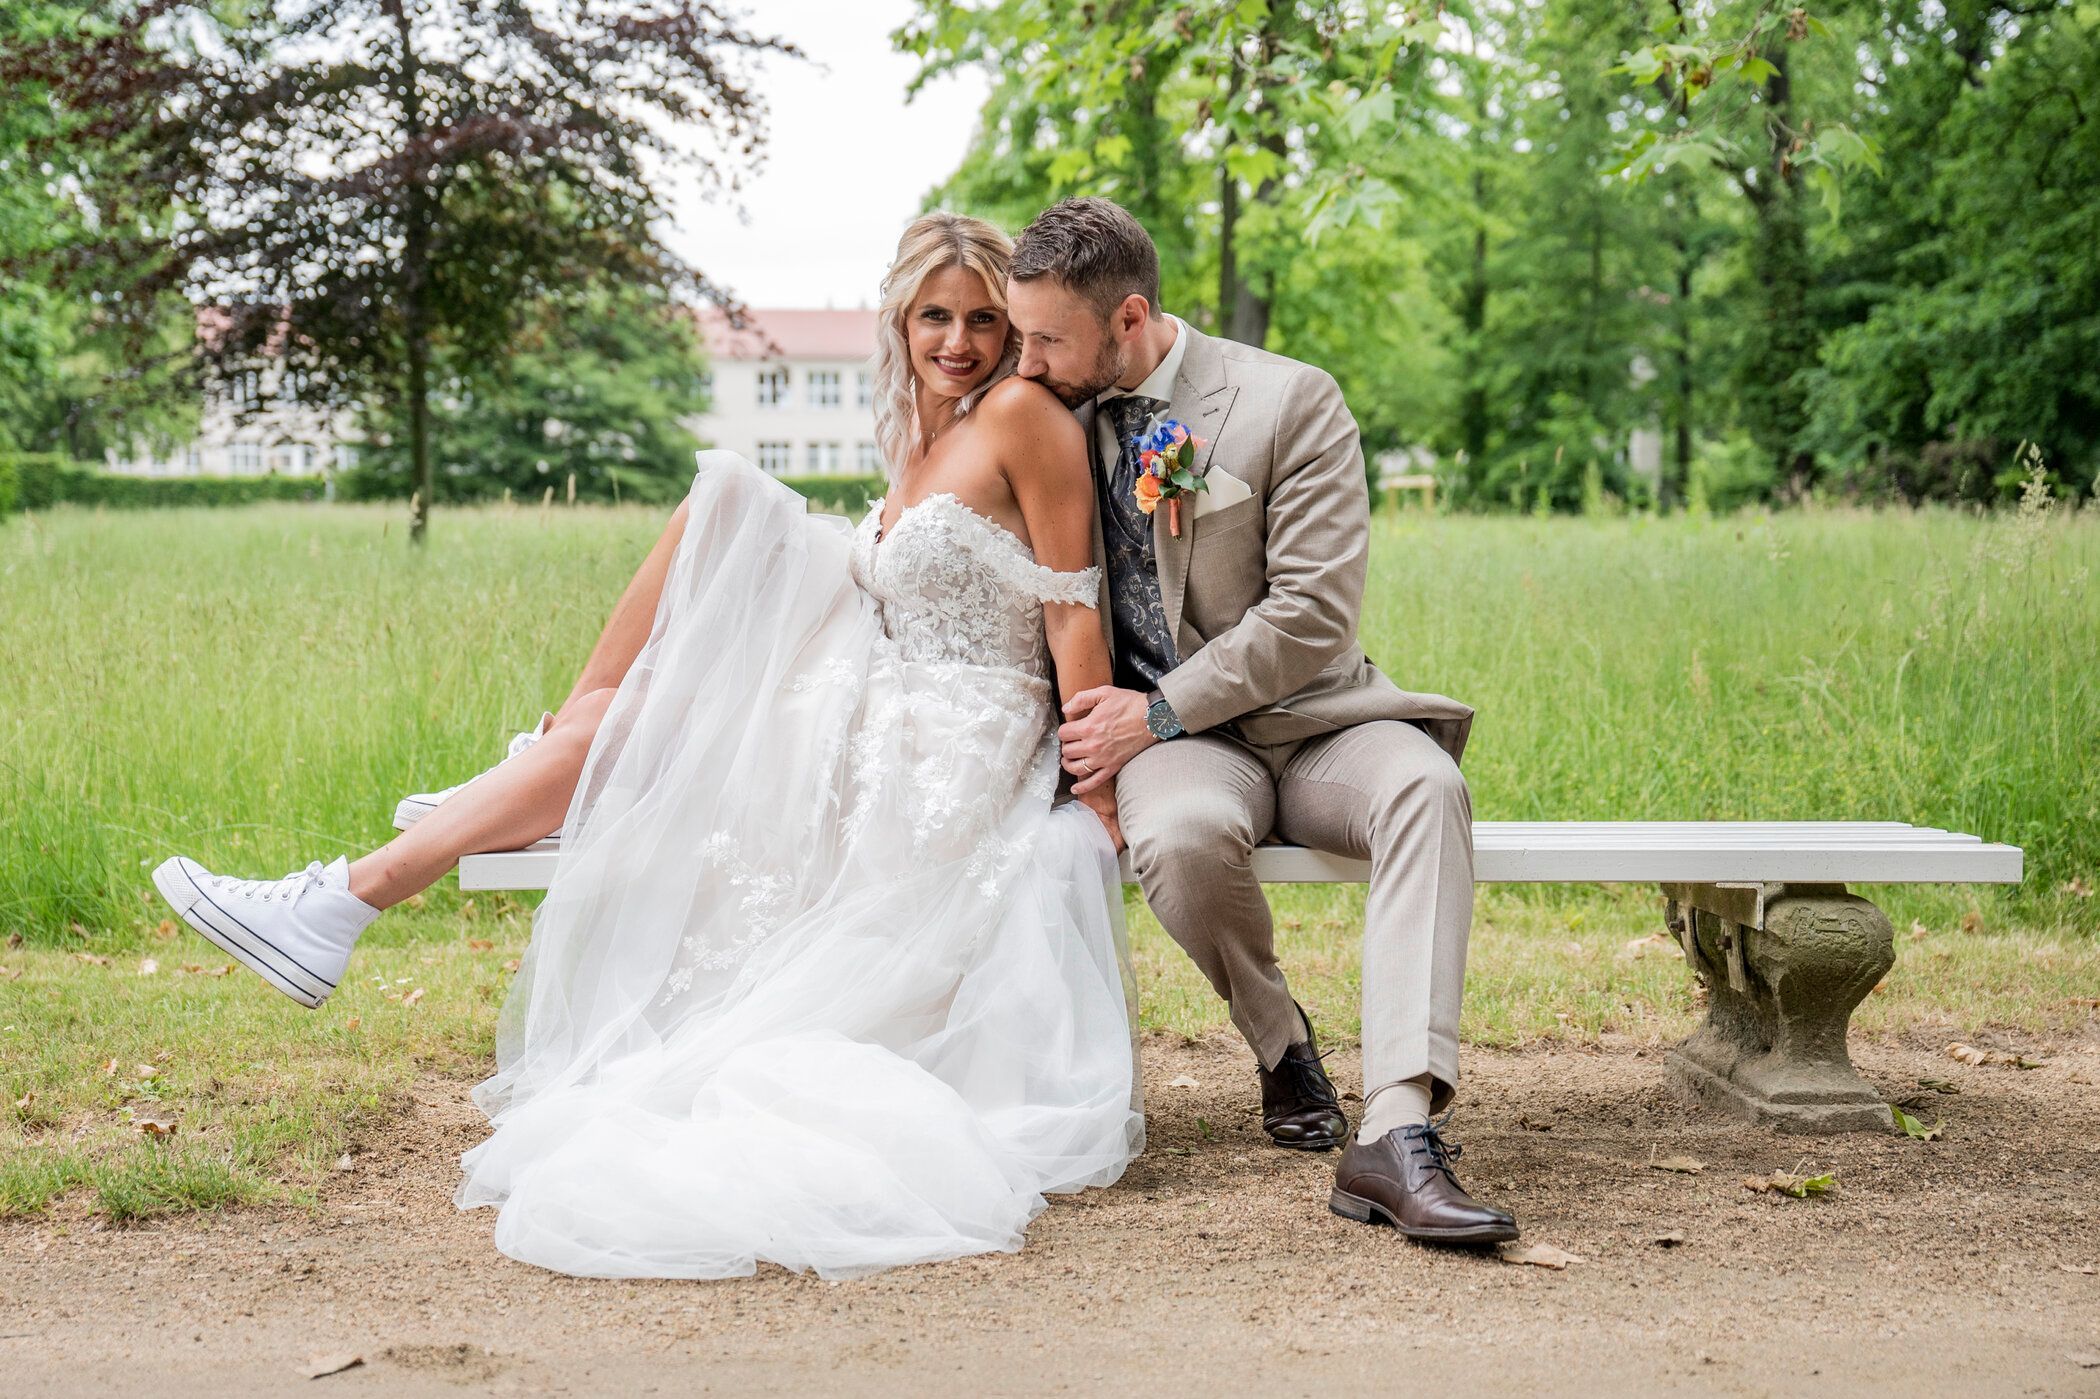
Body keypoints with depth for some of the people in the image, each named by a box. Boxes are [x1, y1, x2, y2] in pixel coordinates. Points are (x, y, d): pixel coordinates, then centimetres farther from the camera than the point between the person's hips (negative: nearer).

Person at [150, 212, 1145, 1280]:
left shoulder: (1023, 414, -8)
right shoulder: (918, 444, 17)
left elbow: (1075, 616, -12)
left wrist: (1100, 801, -15)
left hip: (929, 775, -8)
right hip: (873, 741, 8)